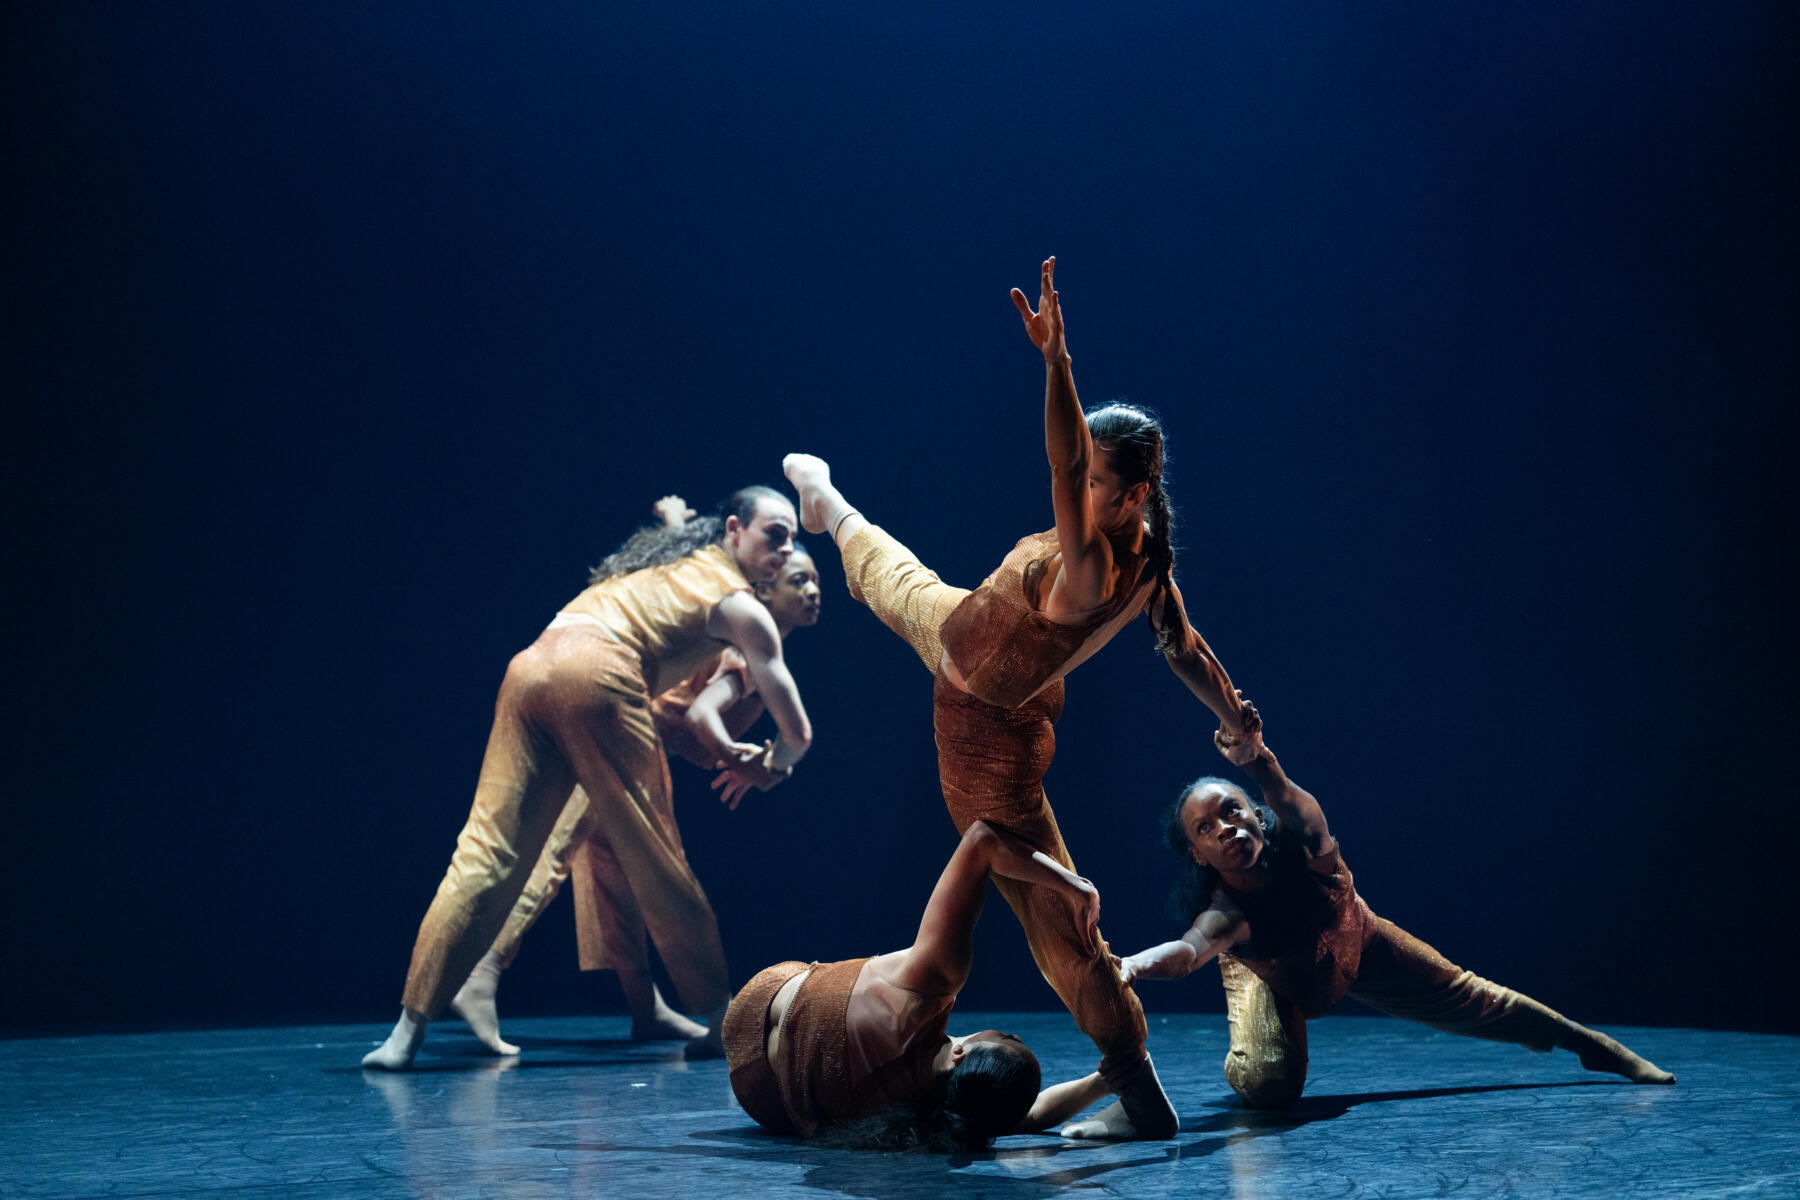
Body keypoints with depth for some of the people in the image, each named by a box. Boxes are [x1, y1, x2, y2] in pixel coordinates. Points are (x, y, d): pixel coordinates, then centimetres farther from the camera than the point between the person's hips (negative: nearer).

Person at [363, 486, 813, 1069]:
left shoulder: (670, 558, 35)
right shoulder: (740, 606, 15)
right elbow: (797, 731, 17)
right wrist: (770, 765, 39)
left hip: (532, 666, 6)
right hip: (599, 674, -5)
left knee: (487, 851, -3)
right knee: (655, 862, 5)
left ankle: (410, 1027, -11)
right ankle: (719, 1017, 16)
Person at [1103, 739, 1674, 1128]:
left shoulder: (1300, 844, -38)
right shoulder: (1226, 912, -42)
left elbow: (1296, 805, -62)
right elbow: (1188, 950, -64)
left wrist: (1262, 766, -86)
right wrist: (1129, 966, -87)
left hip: (1354, 946, 2)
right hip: (1274, 976, -2)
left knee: (1469, 999, 13)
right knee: (1267, 1083, -26)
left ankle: (1589, 1042, 38)